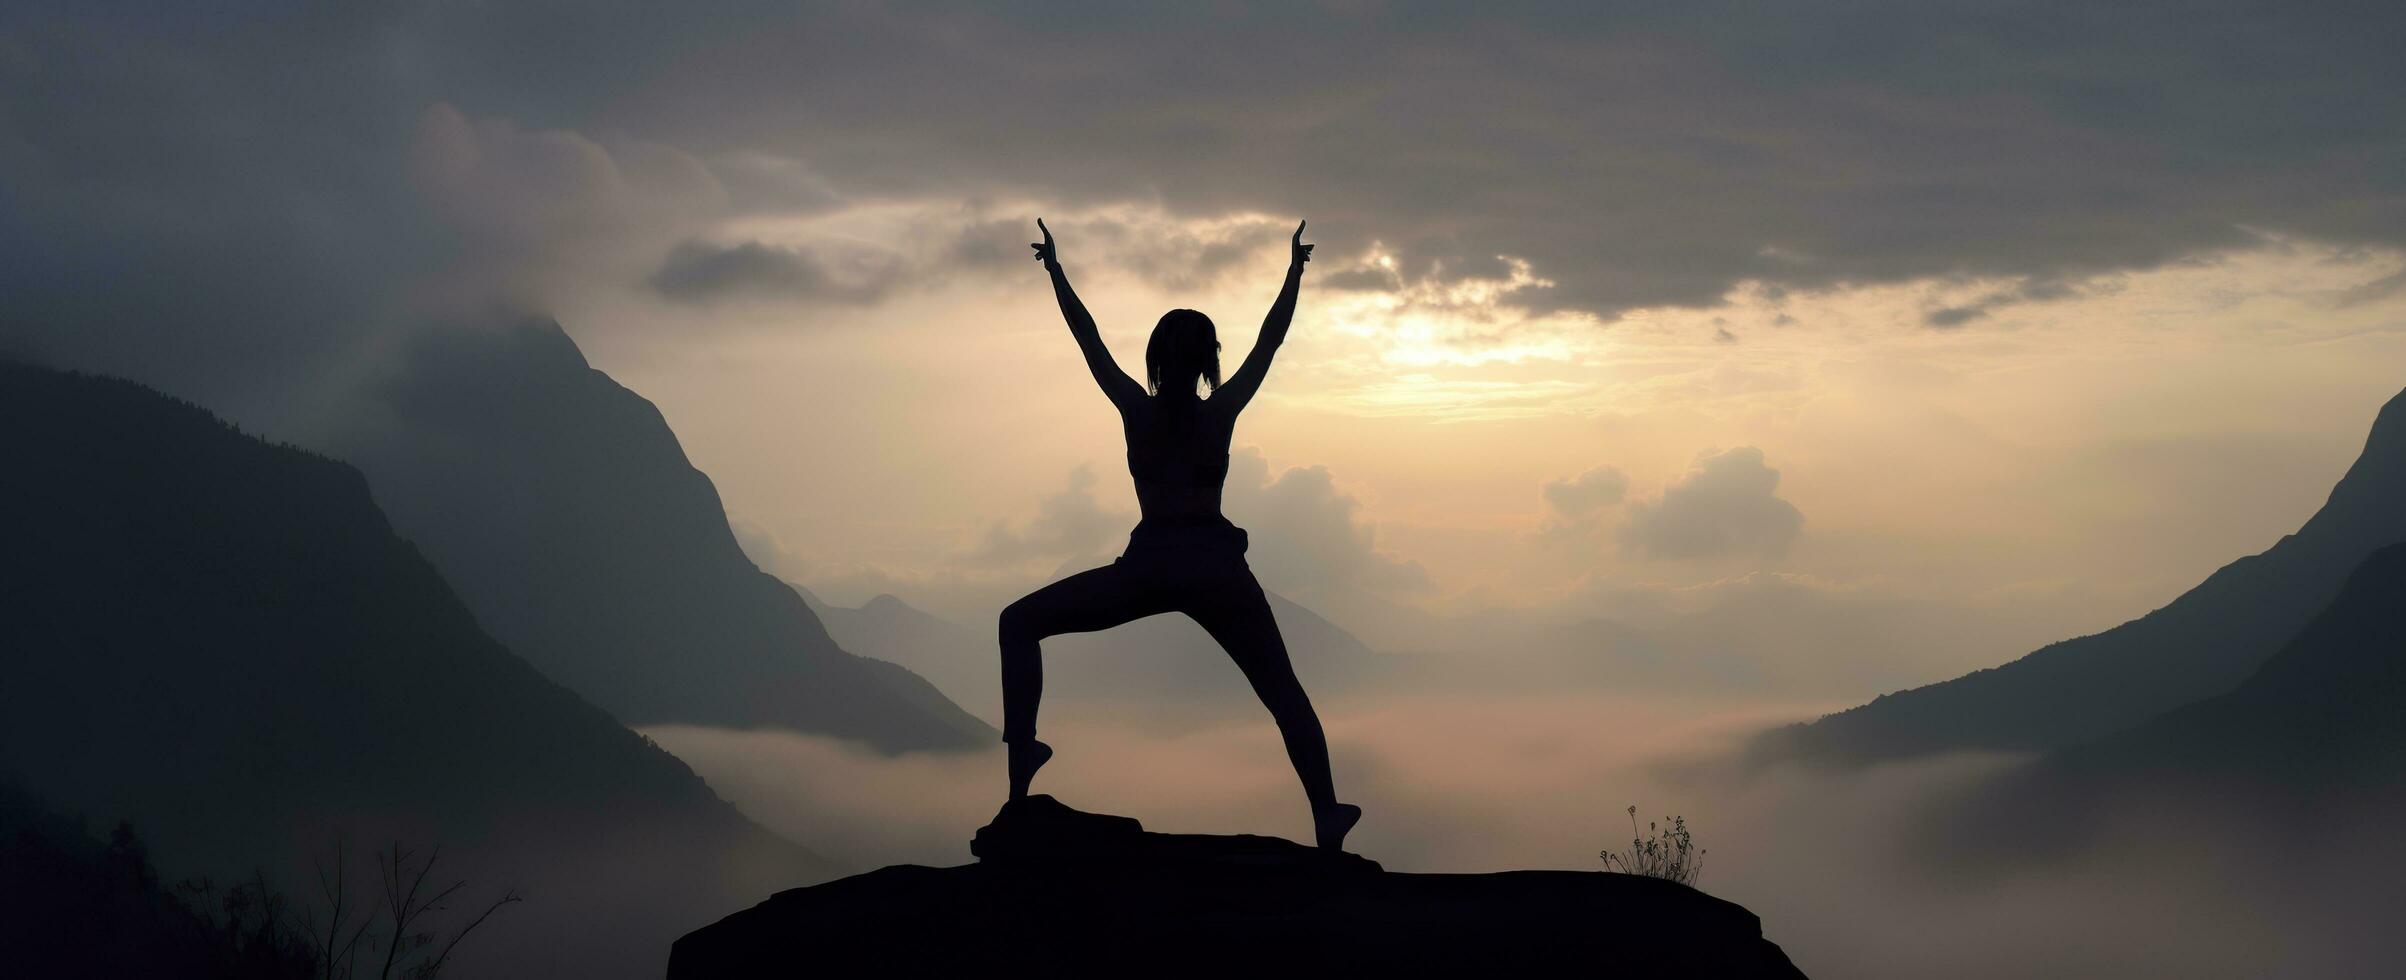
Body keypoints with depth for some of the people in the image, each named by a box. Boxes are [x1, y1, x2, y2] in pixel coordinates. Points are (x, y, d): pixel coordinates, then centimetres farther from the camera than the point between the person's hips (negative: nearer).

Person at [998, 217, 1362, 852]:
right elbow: (1269, 342, 12)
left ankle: (1021, 768, -8)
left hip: (1148, 566, -1)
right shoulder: (1221, 412, 3)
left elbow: (1088, 339, 12)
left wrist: (1055, 270, 21)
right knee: (1283, 693, 13)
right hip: (1217, 566, 1)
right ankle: (1326, 818, 7)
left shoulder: (1136, 409, 4)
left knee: (1020, 624, 10)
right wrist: (1295, 272, 20)